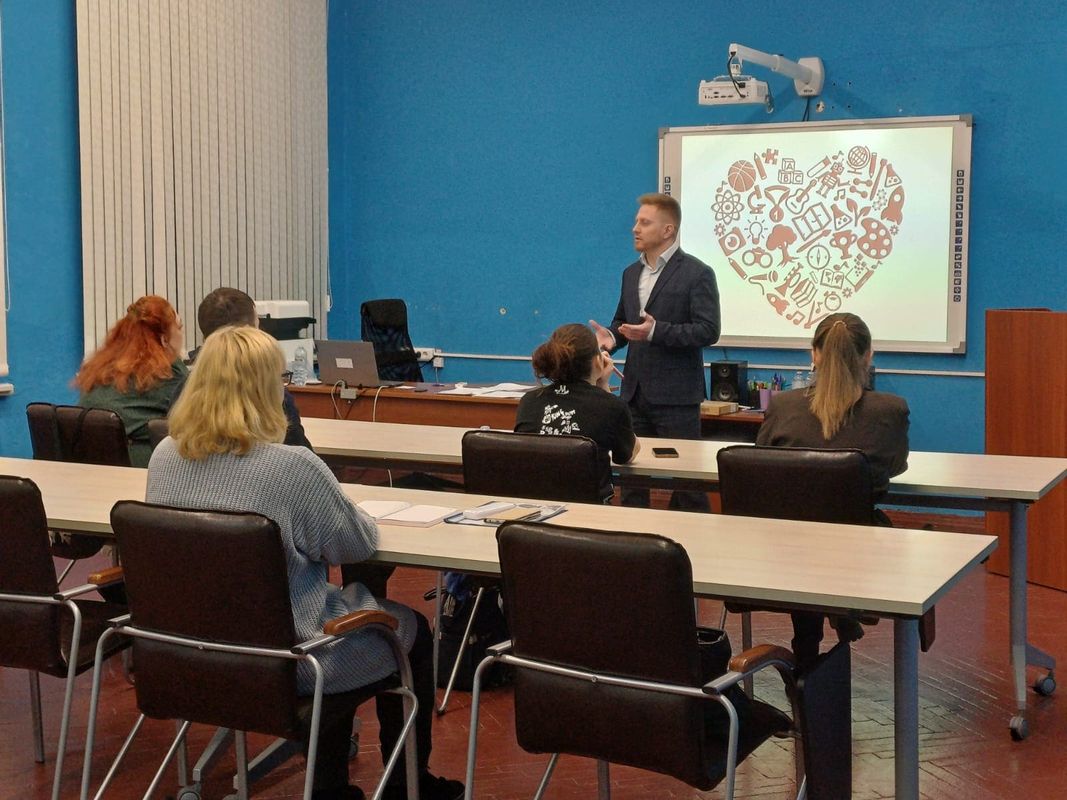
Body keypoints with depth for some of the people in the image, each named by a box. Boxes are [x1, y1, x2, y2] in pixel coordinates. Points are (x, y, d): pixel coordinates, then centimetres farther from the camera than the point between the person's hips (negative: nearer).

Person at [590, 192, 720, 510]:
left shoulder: (696, 274, -8)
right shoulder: (631, 273, 14)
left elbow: (708, 331, -15)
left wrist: (656, 331, -25)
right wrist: (611, 336, -1)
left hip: (675, 395, -7)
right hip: (635, 391, 7)